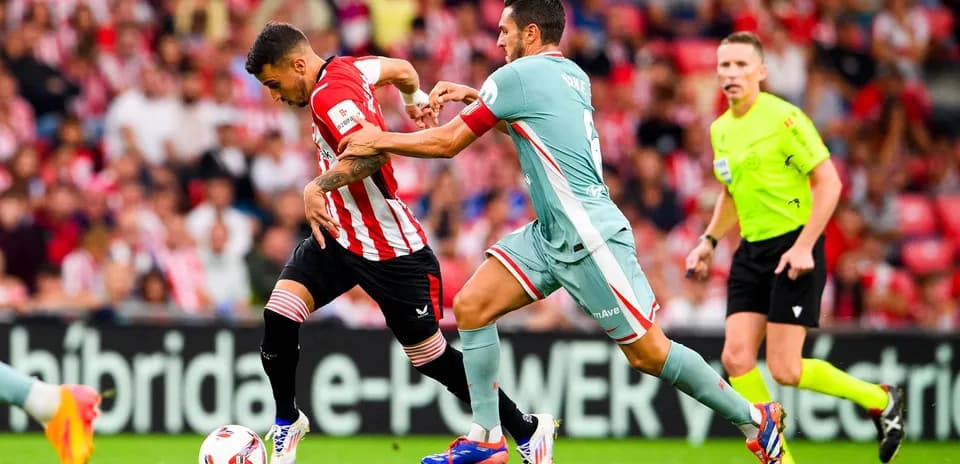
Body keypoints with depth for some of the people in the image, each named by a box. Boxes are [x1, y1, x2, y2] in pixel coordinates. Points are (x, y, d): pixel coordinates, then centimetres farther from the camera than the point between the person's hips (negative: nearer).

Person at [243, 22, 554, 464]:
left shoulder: (330, 96, -25)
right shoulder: (347, 68, 1)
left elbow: (372, 154, -41)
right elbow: (401, 69, 19)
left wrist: (319, 186, -51)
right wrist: (416, 98, 40)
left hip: (391, 253, -8)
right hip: (336, 233, 8)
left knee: (431, 357, 4)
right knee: (277, 318, -9)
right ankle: (287, 423, 10)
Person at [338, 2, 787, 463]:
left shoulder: (517, 75, -12)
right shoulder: (571, 75, 12)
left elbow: (448, 141, -7)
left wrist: (380, 140, 5)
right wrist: (476, 97, 24)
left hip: (588, 235, -10)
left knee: (647, 352, -5)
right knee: (471, 305, 2)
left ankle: (754, 419, 7)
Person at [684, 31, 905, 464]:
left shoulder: (783, 118, -13)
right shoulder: (720, 129, 11)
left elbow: (828, 183, -14)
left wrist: (804, 247, -20)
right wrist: (709, 241, 14)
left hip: (793, 251, -7)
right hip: (751, 251, 7)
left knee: (784, 370, -10)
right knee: (736, 358, -6)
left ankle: (881, 400, 12)